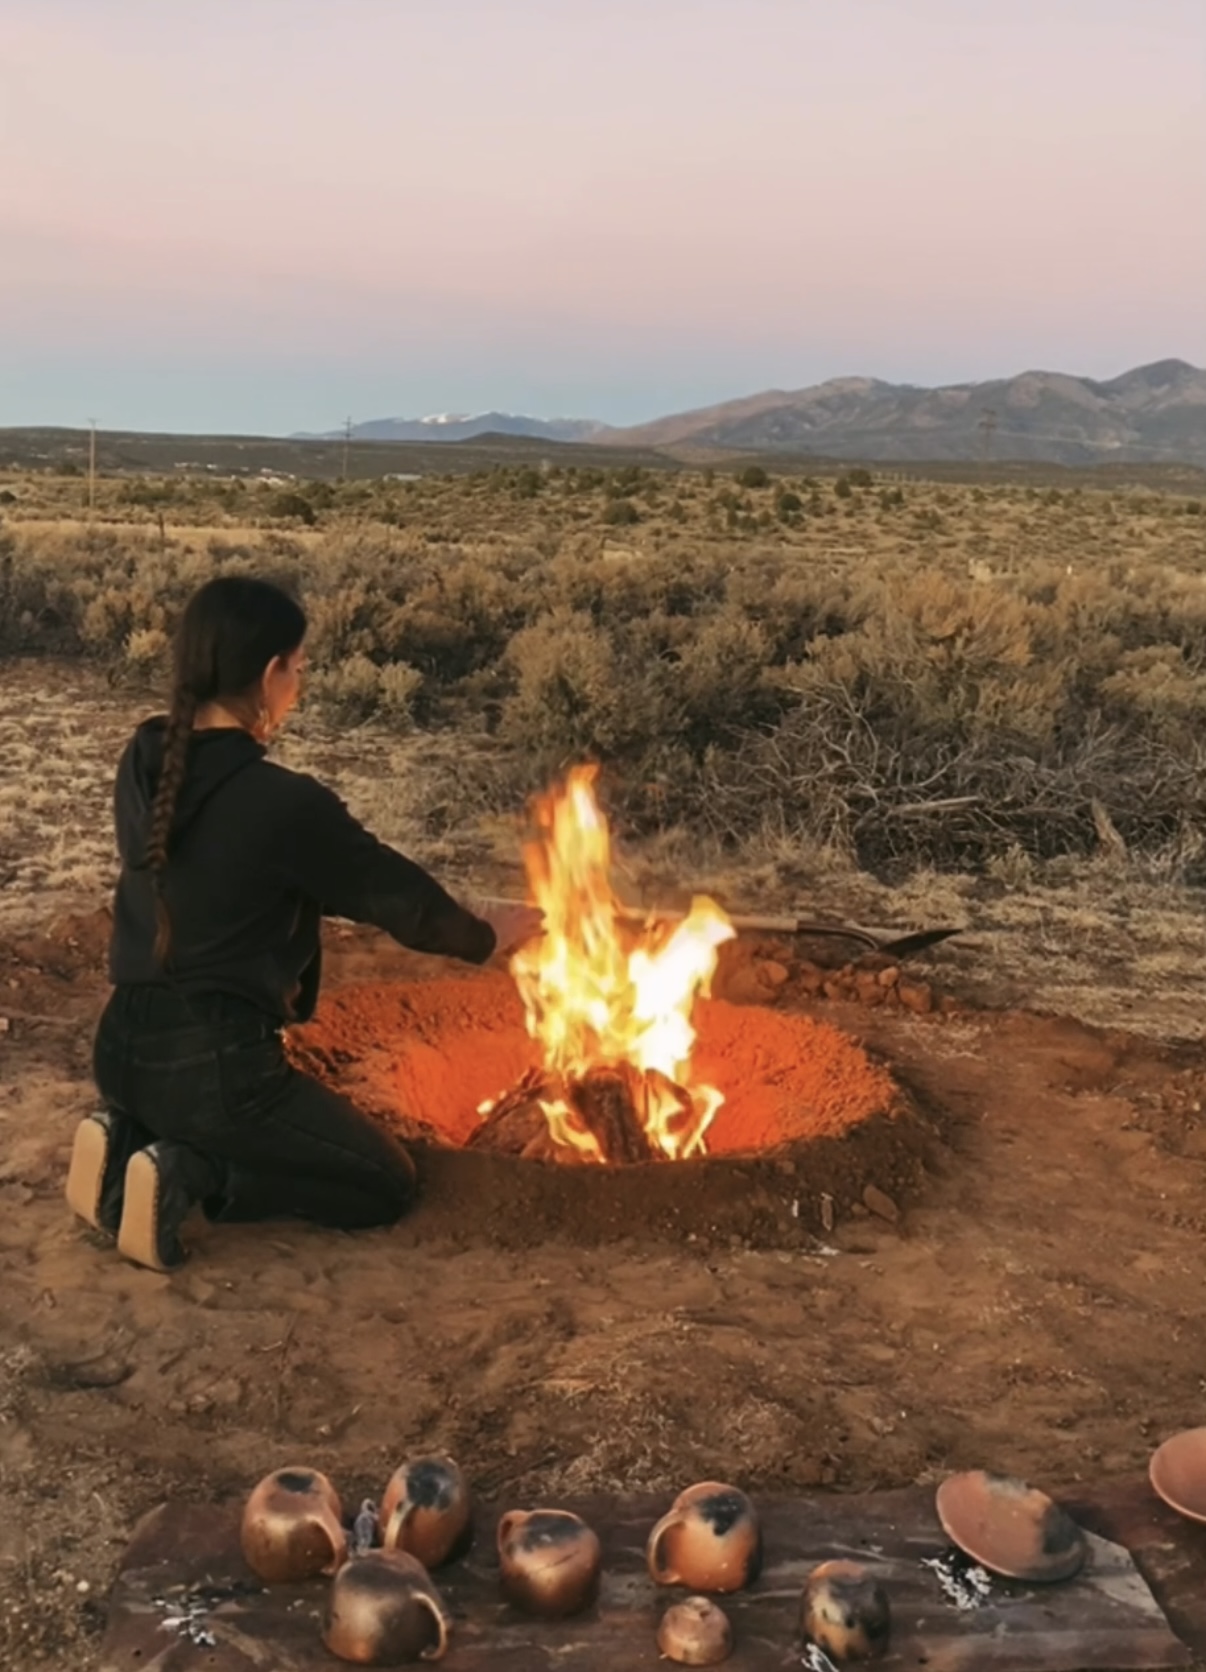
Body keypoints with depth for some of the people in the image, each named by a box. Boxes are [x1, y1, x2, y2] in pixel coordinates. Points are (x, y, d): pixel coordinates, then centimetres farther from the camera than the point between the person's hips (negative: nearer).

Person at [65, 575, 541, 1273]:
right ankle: (189, 1177, -6)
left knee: (289, 1120, 36)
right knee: (388, 1184, 12)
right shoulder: (283, 802, -22)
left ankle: (130, 1138, 10)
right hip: (211, 1066, -8)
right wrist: (487, 936, 14)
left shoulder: (145, 765, 1)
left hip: (125, 1052, 8)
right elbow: (399, 896, -8)